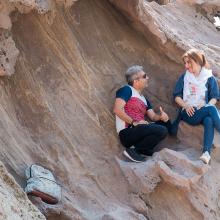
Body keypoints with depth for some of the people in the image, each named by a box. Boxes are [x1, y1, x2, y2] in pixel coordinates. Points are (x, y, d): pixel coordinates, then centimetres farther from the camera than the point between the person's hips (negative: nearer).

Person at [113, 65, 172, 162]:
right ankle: (133, 150, -12)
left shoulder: (144, 99, 24)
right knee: (162, 131, -21)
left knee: (166, 123, 2)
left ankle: (142, 149, -5)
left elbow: (153, 117, 14)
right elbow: (117, 109, -14)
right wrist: (134, 122, -19)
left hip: (140, 131, 8)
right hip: (127, 133, -8)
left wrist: (161, 116, -9)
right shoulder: (127, 90, 0)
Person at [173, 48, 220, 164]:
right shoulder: (184, 77, 14)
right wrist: (186, 106, -9)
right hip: (188, 113, -1)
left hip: (203, 111, 1)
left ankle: (206, 152, -52)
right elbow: (177, 96, 10)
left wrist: (206, 105, -14)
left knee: (209, 121, -38)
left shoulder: (209, 78, 11)